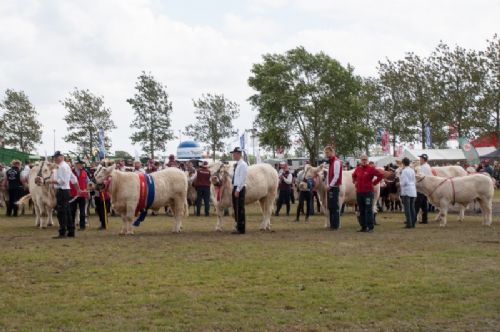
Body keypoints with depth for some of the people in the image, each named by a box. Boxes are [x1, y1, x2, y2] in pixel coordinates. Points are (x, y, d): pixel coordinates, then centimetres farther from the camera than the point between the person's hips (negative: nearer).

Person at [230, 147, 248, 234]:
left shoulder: (243, 165, -12)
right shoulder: (236, 165, 15)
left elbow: (242, 179, -18)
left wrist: (238, 190, -20)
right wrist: (234, 189, 14)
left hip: (240, 189, -9)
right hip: (235, 188, 9)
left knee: (240, 209, -6)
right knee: (236, 208, 13)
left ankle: (241, 229, -2)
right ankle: (238, 227, 21)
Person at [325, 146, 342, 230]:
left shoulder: (336, 162, -12)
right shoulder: (330, 162, 17)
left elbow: (336, 176, -17)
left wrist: (330, 185, -15)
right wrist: (328, 185, 11)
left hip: (334, 187, -9)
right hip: (331, 187, 9)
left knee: (335, 207, -7)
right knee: (331, 206, 12)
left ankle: (335, 225, -4)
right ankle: (332, 224, 17)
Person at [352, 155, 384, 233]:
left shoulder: (371, 169, -6)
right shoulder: (357, 169, 11)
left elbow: (381, 175, -9)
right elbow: (353, 175, 33)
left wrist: (374, 182, -8)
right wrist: (355, 182, 17)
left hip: (368, 192, -6)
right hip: (359, 192, 6)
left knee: (369, 210, -6)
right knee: (361, 211, 10)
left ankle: (370, 227, -4)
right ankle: (363, 227, 16)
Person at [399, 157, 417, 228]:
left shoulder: (404, 171, -12)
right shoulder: (412, 170, 11)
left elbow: (404, 182, -16)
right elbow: (415, 181, 15)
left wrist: (400, 183, 2)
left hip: (406, 191, -7)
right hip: (413, 191, 7)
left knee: (407, 208, -5)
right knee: (412, 208, 10)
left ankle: (409, 223, -7)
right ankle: (413, 223, 11)